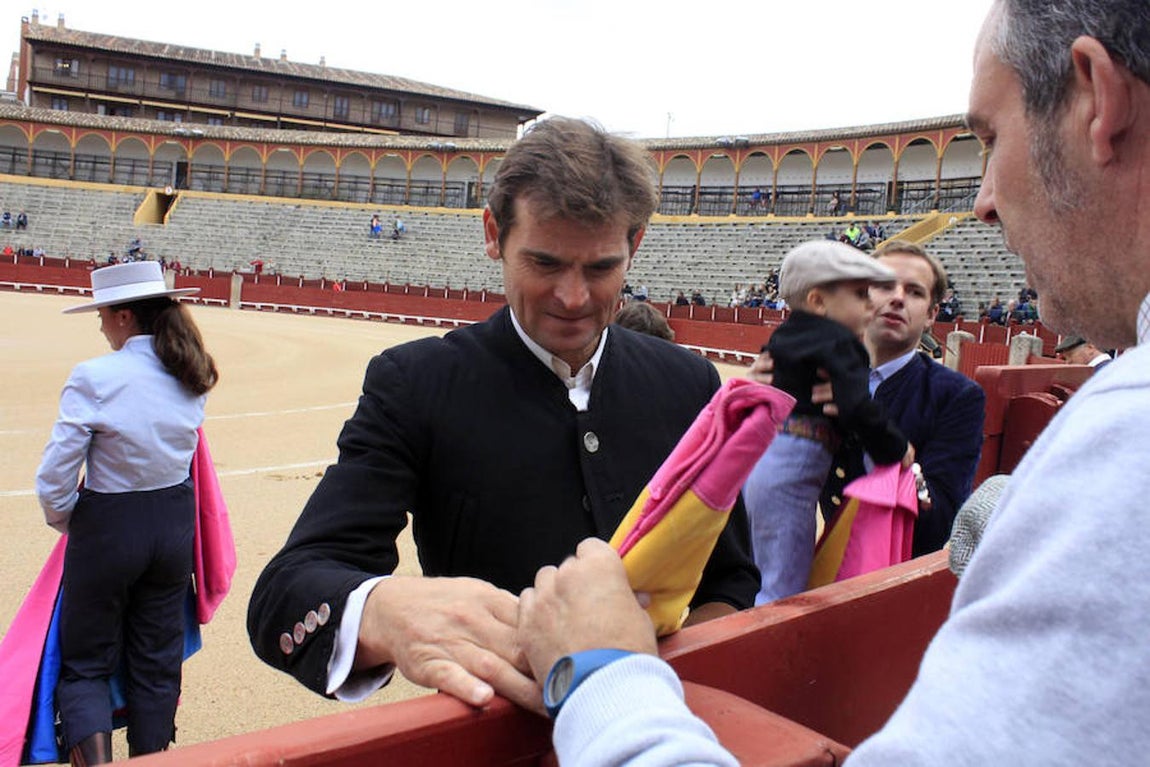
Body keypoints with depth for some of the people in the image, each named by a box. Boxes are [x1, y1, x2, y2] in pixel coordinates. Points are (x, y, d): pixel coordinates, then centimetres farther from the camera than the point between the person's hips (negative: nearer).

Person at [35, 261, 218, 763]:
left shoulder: (95, 378, -20)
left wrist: (65, 520, 1)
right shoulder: (191, 378, -4)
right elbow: (178, 450, 5)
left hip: (109, 531, -5)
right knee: (157, 661, 18)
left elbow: (53, 480, -16)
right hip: (174, 524, 5)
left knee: (86, 664, 14)